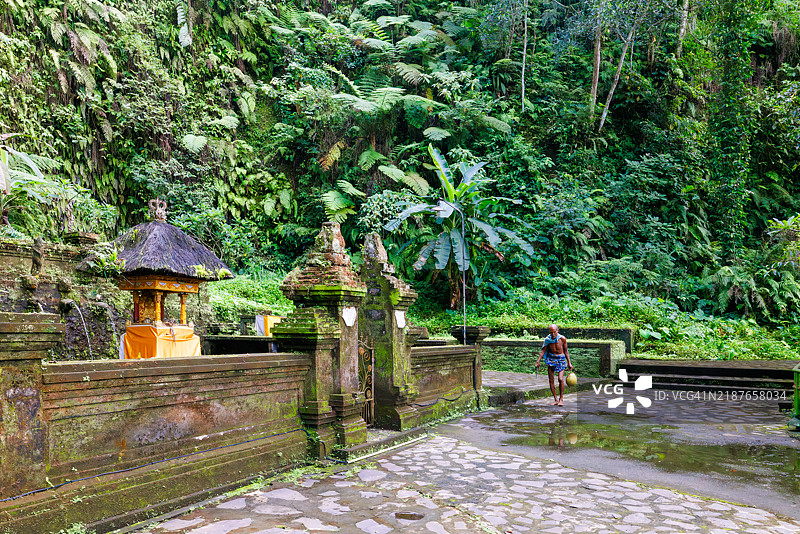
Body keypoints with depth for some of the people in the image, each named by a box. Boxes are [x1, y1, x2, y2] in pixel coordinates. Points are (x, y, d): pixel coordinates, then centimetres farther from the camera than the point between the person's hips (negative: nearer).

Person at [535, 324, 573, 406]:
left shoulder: (562, 338, -8)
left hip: (561, 359, -2)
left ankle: (561, 399, -4)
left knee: (560, 379, -18)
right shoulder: (547, 339, -4)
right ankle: (556, 400, 9)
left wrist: (569, 363, 3)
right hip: (551, 359, 2)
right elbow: (543, 351, 3)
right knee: (551, 380, -1)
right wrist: (538, 361, -3)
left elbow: (566, 351, 3)